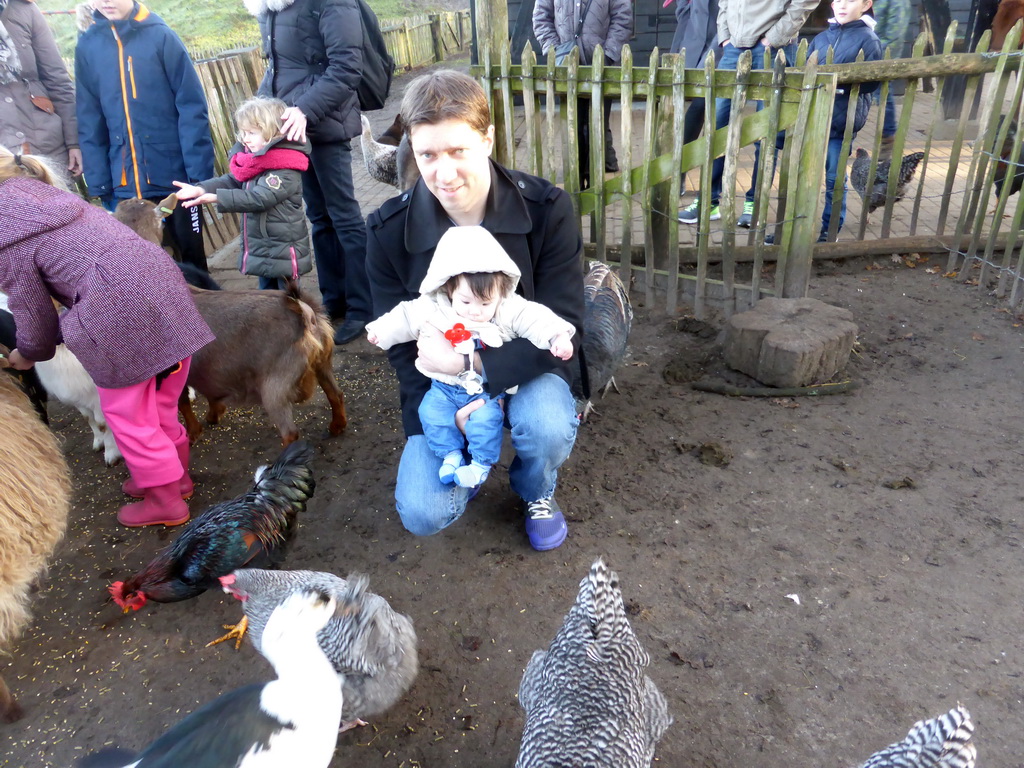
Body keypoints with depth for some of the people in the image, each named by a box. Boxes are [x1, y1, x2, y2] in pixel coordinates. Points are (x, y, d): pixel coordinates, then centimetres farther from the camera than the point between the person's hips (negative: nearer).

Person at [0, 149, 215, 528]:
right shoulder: (47, 193, 20)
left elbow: (35, 315, 7)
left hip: (121, 317, -8)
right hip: (164, 286, 8)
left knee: (127, 415, 13)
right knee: (160, 404, 25)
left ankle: (165, 502, 26)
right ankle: (176, 474, 43)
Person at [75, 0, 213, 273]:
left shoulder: (160, 36, -4)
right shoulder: (87, 46, 5)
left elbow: (192, 107, -8)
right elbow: (89, 122, 6)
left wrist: (199, 172, -14)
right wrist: (98, 183, 0)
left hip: (175, 175, -3)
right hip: (124, 184, 3)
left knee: (192, 253, 11)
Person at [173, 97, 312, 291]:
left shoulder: (285, 169, -22)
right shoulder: (256, 160, 9)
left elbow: (259, 198, -29)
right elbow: (231, 180, 3)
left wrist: (216, 197, -29)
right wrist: (201, 189, -13)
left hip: (284, 249, -9)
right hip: (263, 248, 9)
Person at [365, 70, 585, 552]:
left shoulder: (548, 209, -18)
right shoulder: (388, 232, -14)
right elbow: (401, 346, -6)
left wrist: (471, 363, -30)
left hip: (526, 367, 0)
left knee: (547, 427, -35)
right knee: (423, 514, -17)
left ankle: (535, 491, 5)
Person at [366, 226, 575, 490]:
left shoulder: (511, 309, -14)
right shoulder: (432, 309, -8)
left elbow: (536, 319, -20)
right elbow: (405, 318, 5)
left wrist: (557, 335, -36)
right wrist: (380, 329, 4)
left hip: (488, 389, -3)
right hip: (445, 386, 3)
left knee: (485, 418, -24)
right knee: (431, 411, -17)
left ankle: (482, 463, -2)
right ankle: (451, 454, 2)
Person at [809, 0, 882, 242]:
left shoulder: (868, 39, -2)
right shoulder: (821, 38, 12)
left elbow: (872, 81, -10)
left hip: (843, 121, -4)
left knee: (835, 179, 3)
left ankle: (830, 230, 15)